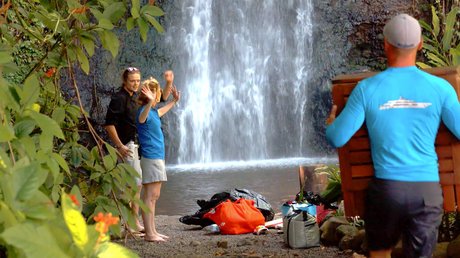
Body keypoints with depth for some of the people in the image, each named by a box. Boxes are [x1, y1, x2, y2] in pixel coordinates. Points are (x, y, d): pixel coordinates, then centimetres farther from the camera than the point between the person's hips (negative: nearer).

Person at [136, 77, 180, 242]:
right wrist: (150, 103, -58)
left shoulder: (153, 111, 16)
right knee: (150, 196, -11)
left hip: (157, 156, 10)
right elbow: (141, 118, -40)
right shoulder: (145, 110, -14)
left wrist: (174, 101, 51)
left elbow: (160, 112, 42)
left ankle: (152, 231, 16)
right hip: (150, 158, -10)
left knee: (154, 196, 12)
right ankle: (149, 233, -12)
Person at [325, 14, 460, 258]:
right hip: (427, 191, 0)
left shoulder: (367, 89, -6)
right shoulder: (440, 88, -4)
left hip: (386, 188, 0)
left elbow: (337, 138, -3)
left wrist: (330, 122, 21)